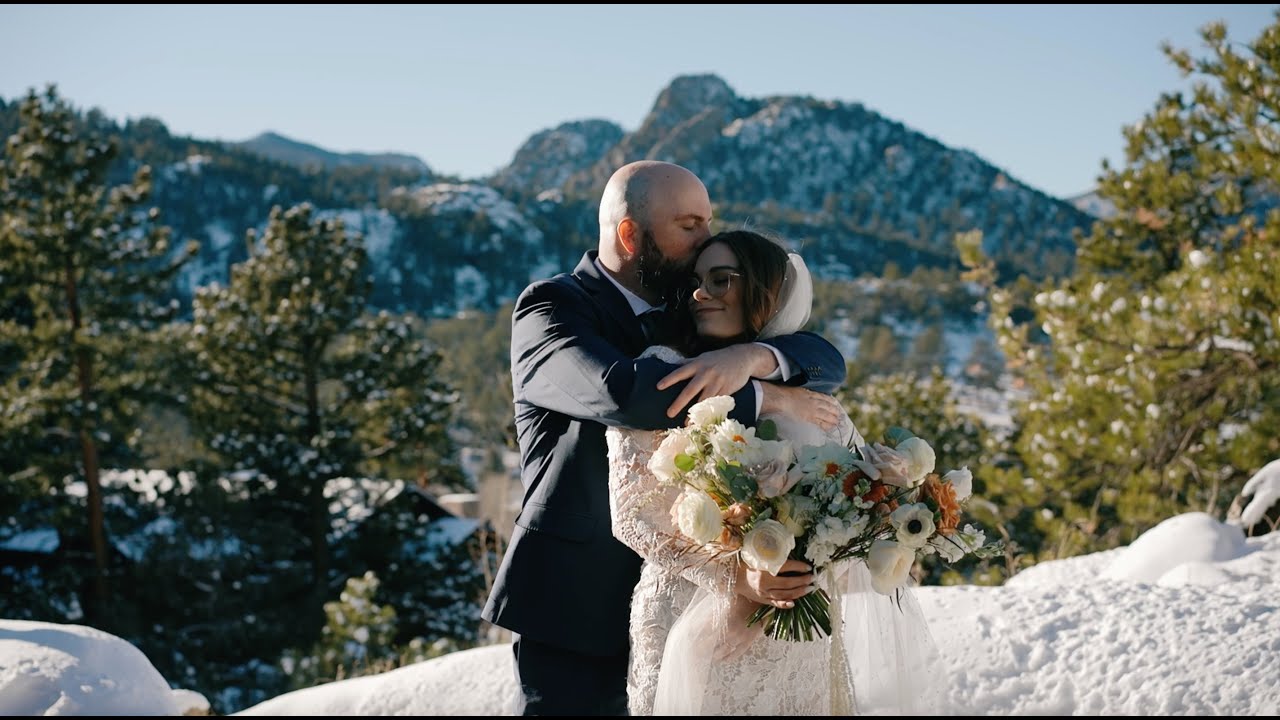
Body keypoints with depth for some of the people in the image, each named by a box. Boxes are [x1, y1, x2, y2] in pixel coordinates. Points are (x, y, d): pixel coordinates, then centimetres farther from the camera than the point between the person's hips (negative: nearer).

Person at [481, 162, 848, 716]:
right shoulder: (549, 308, -7)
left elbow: (827, 362, -1)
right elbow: (619, 390, -28)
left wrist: (751, 357, -23)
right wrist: (767, 397, -22)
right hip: (580, 605, -5)